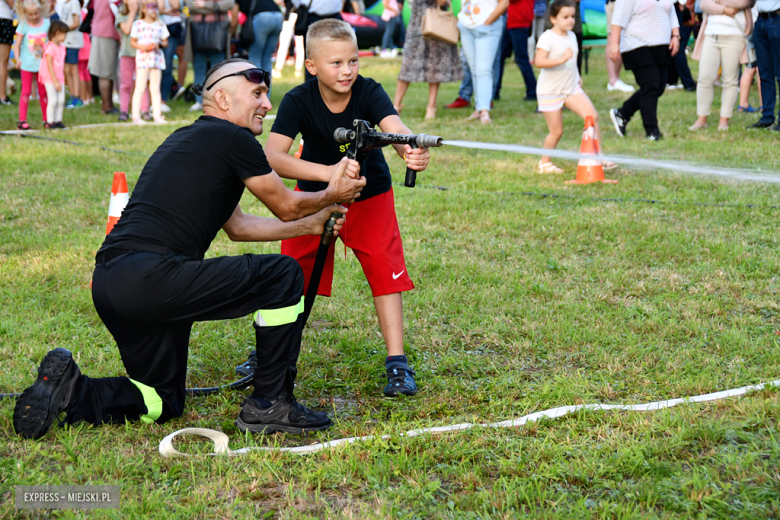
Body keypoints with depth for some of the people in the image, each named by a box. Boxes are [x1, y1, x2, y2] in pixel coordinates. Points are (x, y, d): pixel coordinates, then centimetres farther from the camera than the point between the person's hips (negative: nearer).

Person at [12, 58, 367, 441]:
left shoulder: (185, 140, 27)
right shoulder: (232, 138, -1)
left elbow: (238, 226, 34)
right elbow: (287, 207, 10)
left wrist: (313, 224, 38)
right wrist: (332, 195, 30)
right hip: (150, 277, -10)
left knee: (162, 403, 22)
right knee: (283, 276, 0)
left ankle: (70, 388, 6)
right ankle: (270, 405, 5)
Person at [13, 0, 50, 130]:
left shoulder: (46, 23, -1)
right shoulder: (23, 25, -6)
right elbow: (17, 45, -6)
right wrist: (18, 58, -21)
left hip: (42, 64, 2)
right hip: (27, 64, -2)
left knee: (43, 92, 9)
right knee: (26, 91, -2)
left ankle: (46, 119, 18)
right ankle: (22, 120, 1)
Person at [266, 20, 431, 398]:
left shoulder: (368, 92, -25)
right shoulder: (298, 101, -26)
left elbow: (394, 127, -44)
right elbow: (272, 157, -39)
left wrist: (412, 152, -68)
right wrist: (327, 172, -54)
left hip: (370, 196, 0)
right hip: (315, 195, 0)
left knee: (384, 267, -11)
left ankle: (397, 364, -5)